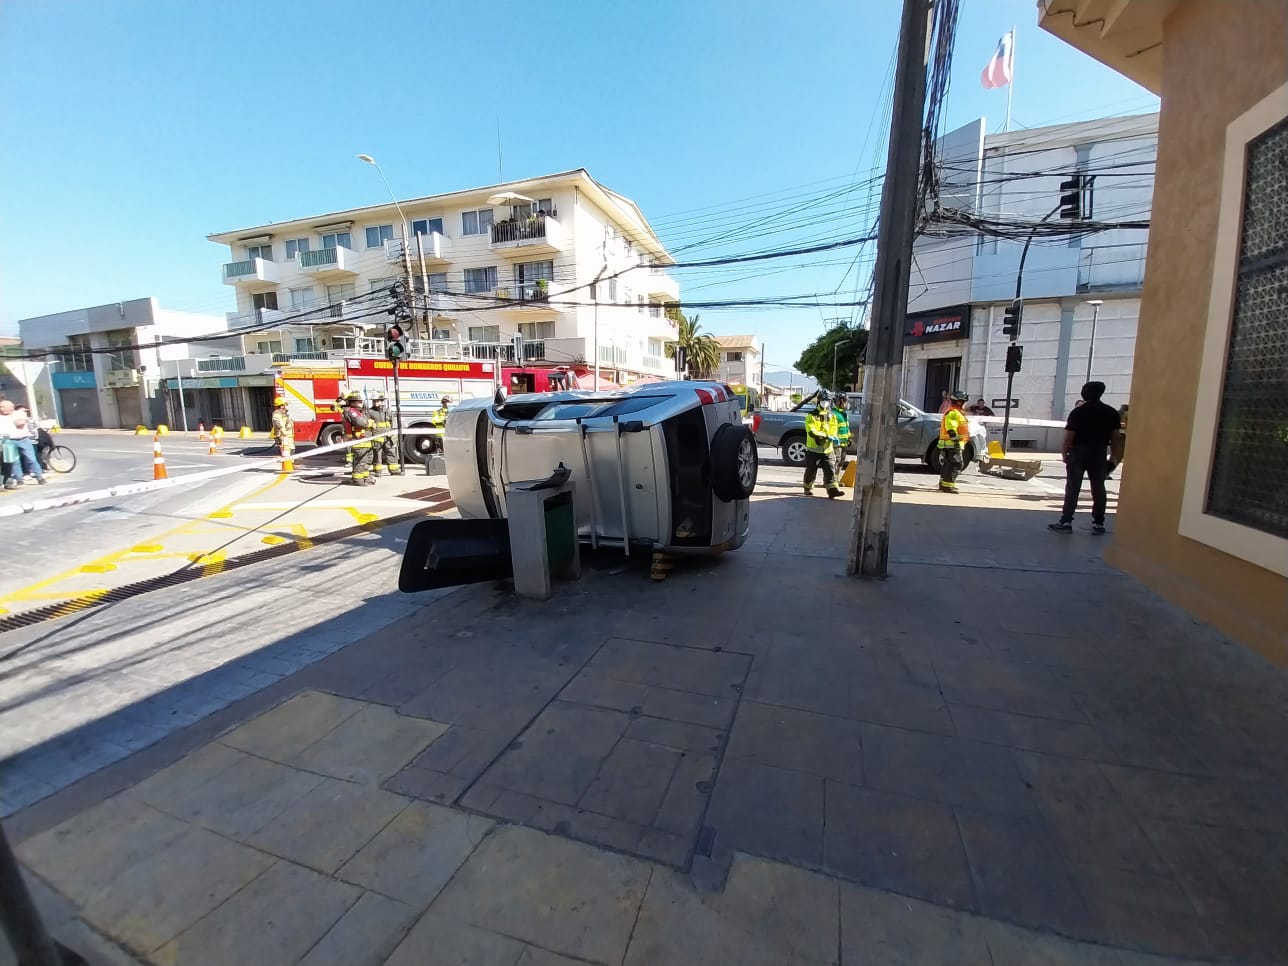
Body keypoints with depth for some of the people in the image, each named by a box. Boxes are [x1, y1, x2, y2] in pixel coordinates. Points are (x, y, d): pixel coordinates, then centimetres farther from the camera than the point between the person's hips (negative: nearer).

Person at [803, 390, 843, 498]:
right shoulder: (812, 415, -4)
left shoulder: (832, 416, 11)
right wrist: (826, 436, -25)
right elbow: (811, 431, -16)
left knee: (830, 470, -6)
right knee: (811, 470, 8)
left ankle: (833, 490, -13)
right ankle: (808, 488, 28)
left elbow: (833, 431, 10)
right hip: (813, 449, -3)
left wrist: (834, 437, -15)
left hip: (827, 449, 3)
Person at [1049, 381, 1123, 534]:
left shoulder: (1077, 412, -7)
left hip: (1078, 453, -3)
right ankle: (1098, 524, 12)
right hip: (1099, 454, 3)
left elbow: (1069, 436, -10)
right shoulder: (1112, 412, 5)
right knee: (1098, 489, 9)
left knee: (1072, 488, -1)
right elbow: (1116, 437, 4)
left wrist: (1064, 453, 1)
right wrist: (1114, 458, 11)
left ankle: (1066, 522, -2)